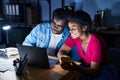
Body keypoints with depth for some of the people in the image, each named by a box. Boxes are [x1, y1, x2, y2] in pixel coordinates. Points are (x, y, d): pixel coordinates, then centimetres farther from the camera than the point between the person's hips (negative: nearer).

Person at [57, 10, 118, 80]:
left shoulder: (95, 42, -28)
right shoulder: (74, 37, -11)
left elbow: (94, 71, -29)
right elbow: (61, 51, -8)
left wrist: (76, 68, -48)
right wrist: (62, 57, -32)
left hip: (105, 69, -4)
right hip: (87, 67, 4)